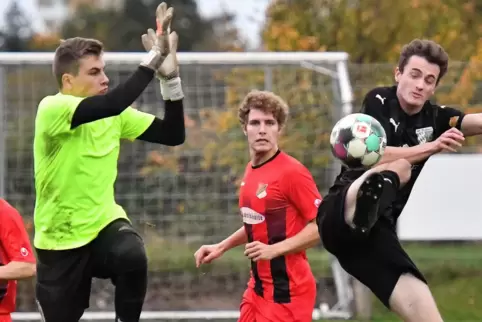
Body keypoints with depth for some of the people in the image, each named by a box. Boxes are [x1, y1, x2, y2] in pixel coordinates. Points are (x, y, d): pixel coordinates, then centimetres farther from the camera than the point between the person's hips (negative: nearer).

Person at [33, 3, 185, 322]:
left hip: (105, 223, 3)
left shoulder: (115, 115, 0)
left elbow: (173, 134, -1)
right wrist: (154, 57, -33)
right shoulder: (52, 109, -20)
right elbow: (109, 105, -36)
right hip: (60, 239, -3)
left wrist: (170, 75, -14)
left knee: (133, 256, -32)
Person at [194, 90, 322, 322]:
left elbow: (322, 226, -17)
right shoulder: (251, 171, 9)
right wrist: (221, 247, 18)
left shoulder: (292, 172, -16)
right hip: (258, 287, 8)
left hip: (287, 291, -8)